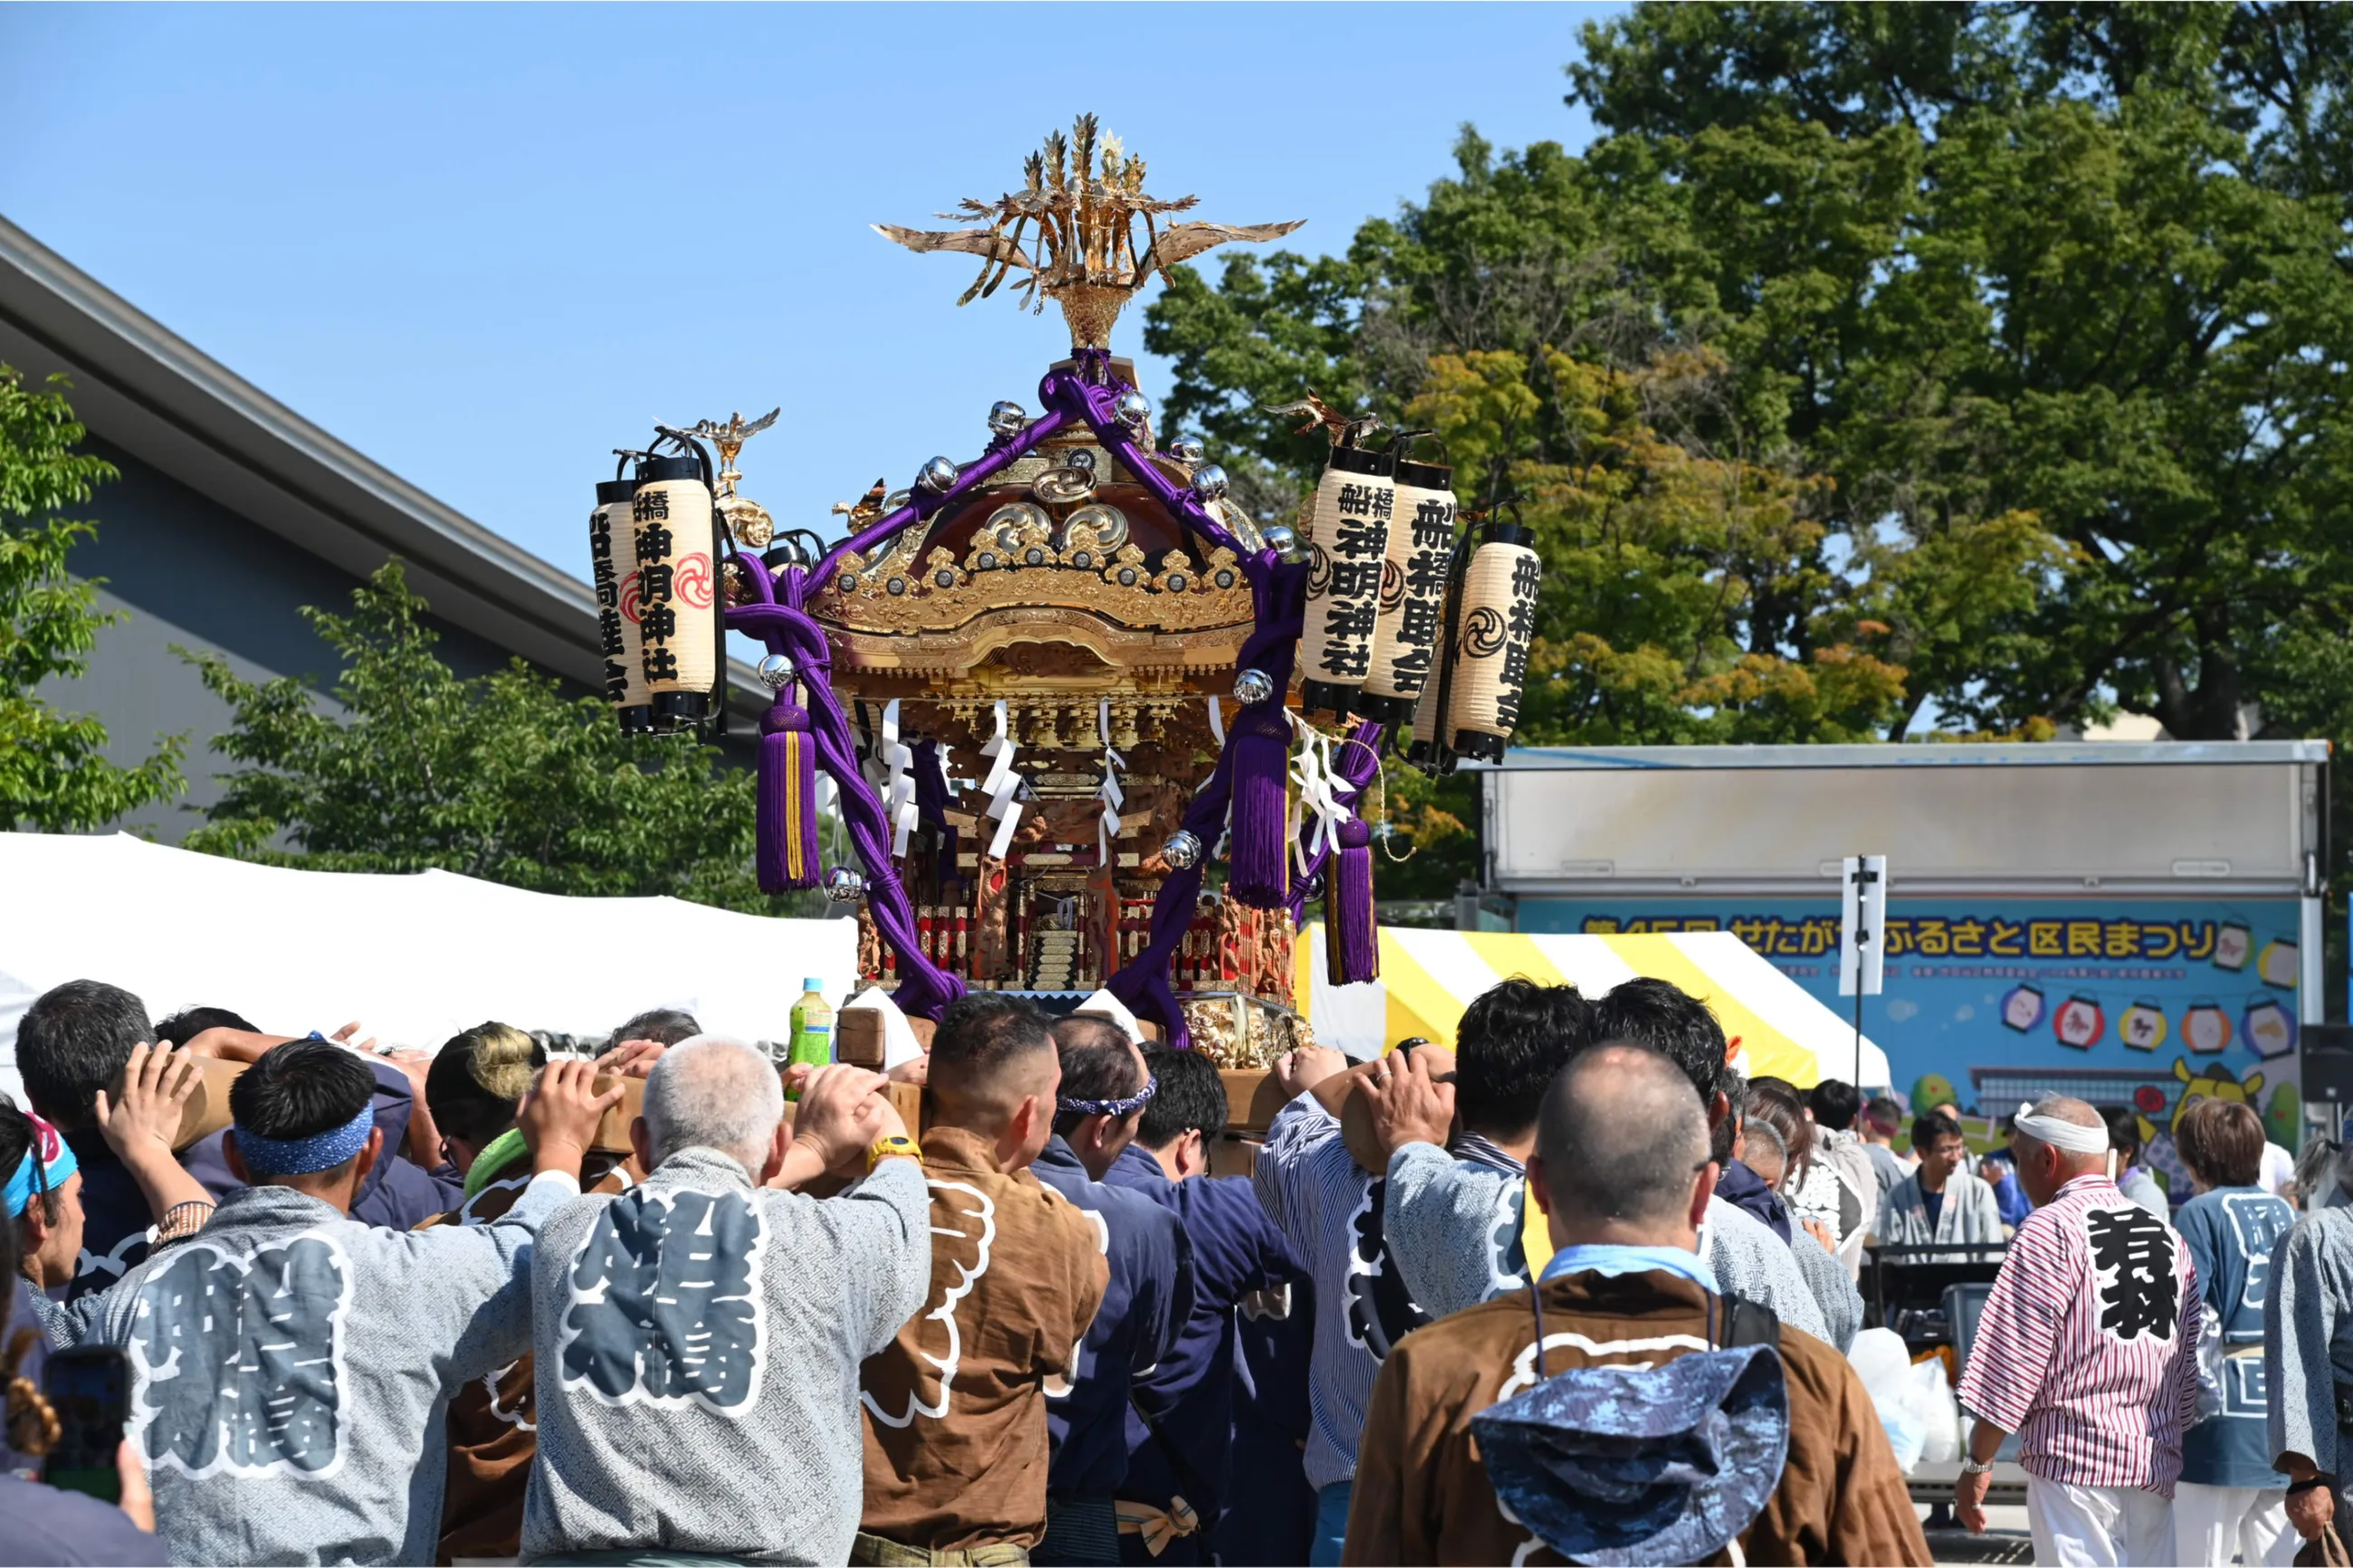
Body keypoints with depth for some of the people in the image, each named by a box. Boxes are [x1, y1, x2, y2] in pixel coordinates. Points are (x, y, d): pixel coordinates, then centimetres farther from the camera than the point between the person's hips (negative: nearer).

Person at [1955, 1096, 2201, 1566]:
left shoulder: (2049, 1231, -8)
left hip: (2073, 1459, -7)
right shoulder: (2168, 1238, 13)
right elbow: (2188, 1372, 15)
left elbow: (2015, 1357, -11)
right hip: (2156, 1462, 7)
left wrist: (1978, 1464, -5)